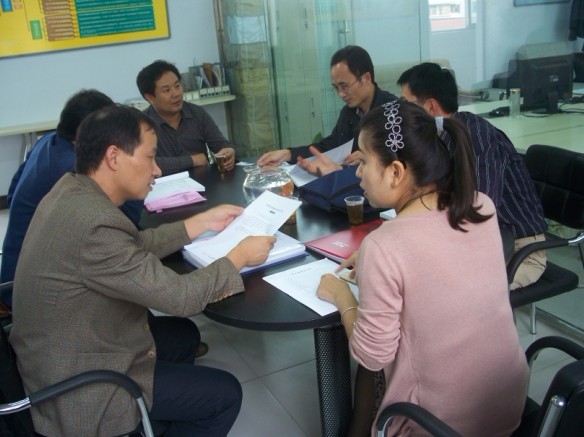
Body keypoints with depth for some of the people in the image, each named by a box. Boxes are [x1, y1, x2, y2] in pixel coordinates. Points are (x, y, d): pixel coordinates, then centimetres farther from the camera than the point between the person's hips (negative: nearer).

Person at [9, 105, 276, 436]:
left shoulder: (72, 190, -4)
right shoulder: (94, 225, -32)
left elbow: (138, 246, 8)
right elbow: (180, 297, -25)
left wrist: (204, 221, 7)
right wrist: (239, 256, -11)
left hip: (64, 352, 9)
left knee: (183, 335, 24)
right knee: (226, 394, 2)